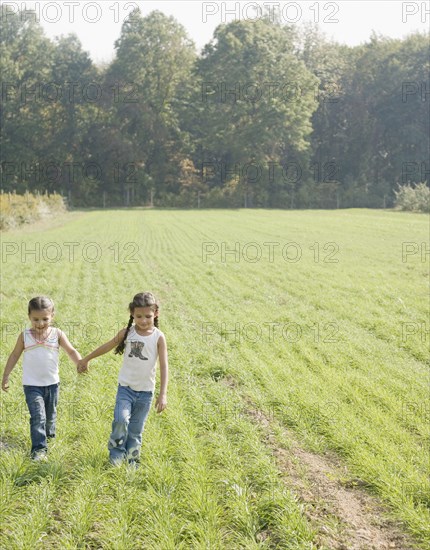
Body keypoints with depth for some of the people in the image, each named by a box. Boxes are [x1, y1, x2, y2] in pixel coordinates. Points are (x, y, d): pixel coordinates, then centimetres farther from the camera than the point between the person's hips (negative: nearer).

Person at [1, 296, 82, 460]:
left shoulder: (57, 334, -6)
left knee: (50, 414, 20)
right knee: (37, 416, -12)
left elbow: (71, 351, -7)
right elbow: (15, 355, 4)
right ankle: (39, 448, -7)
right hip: (32, 385, -2)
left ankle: (49, 435, 46)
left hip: (52, 383, 2)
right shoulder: (25, 336, -6)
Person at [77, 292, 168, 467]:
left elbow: (164, 367, -10)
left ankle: (131, 459, 22)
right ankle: (116, 454, 0)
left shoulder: (158, 337, -8)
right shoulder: (127, 333, -3)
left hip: (145, 391, 0)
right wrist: (86, 359, 22)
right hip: (125, 387, 0)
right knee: (121, 419, -20)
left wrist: (163, 394, -16)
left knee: (136, 430, 7)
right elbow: (107, 346, 12)